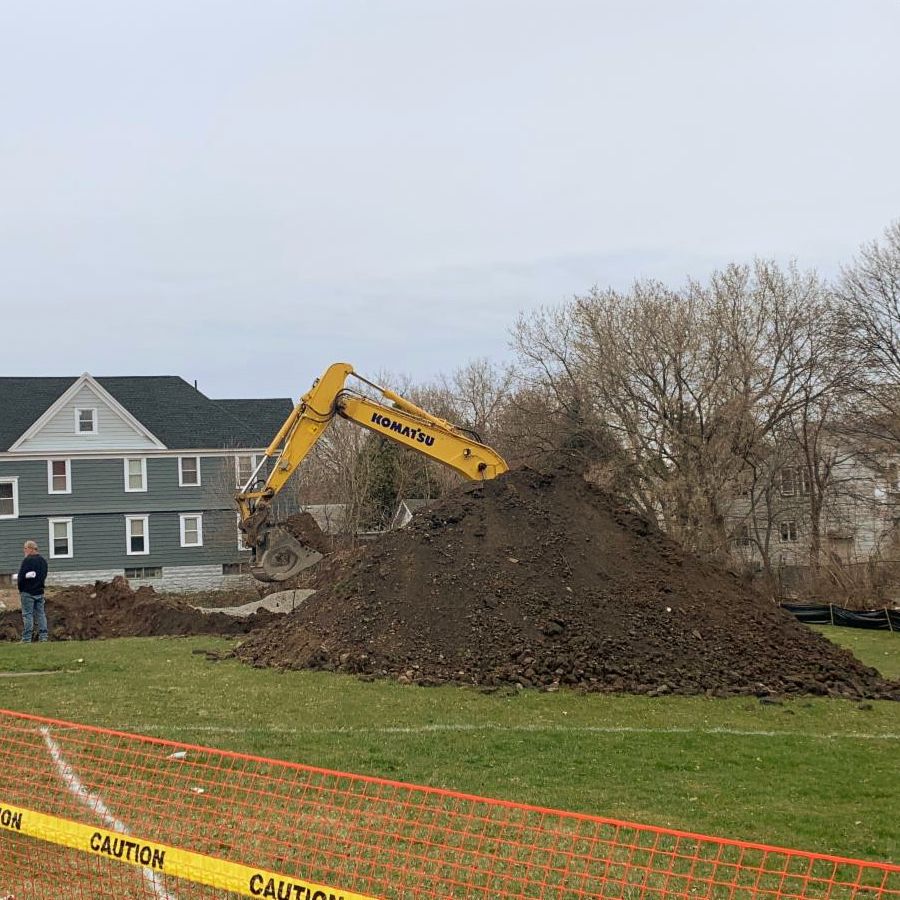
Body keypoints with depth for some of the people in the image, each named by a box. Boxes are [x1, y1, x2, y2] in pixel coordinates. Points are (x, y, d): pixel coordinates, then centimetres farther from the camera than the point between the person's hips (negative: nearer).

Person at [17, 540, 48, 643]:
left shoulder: (27, 560, -15)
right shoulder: (43, 560, 10)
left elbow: (21, 577, -16)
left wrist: (21, 589, -2)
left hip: (28, 592, -7)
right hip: (40, 591, 7)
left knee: (27, 615, -3)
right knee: (41, 614, 9)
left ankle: (26, 638, -4)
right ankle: (43, 637, 8)